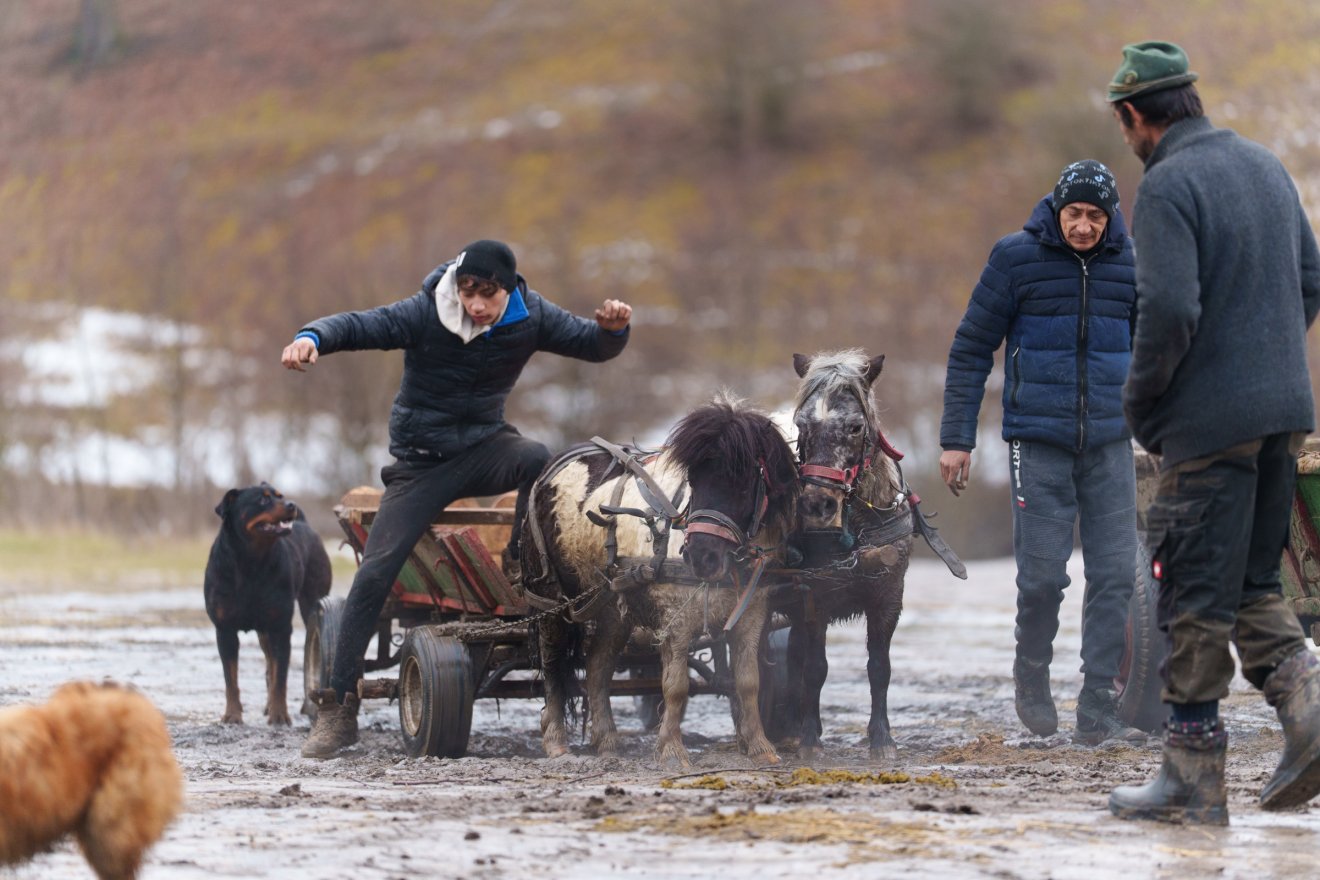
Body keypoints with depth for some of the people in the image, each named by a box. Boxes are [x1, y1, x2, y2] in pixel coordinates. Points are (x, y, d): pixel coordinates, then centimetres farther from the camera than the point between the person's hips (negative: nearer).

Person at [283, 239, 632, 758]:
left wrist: (613, 327, -23)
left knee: (537, 460, -34)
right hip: (422, 462, -1)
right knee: (375, 572, -12)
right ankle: (338, 709, -7)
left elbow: (592, 346, 0)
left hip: (484, 447, 1)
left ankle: (522, 567, -12)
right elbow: (355, 327, -22)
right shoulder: (425, 315, -16)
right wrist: (310, 338, -43)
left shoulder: (529, 318, -8)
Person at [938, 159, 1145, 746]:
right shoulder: (1016, 258, -2)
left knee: (1115, 574, -4)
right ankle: (1031, 676, 22)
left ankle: (1097, 713, 0)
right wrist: (956, 439, -1)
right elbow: (971, 349, 2)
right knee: (1043, 575, -5)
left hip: (1110, 442, 3)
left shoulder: (1129, 263, 5)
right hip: (1039, 441, -2)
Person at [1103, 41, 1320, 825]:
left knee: (1198, 600, 0)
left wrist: (1140, 402, -7)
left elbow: (1170, 310, -21)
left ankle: (1194, 779, 4)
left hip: (1212, 420, -8)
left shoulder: (1169, 185, -14)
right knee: (1253, 583, 17)